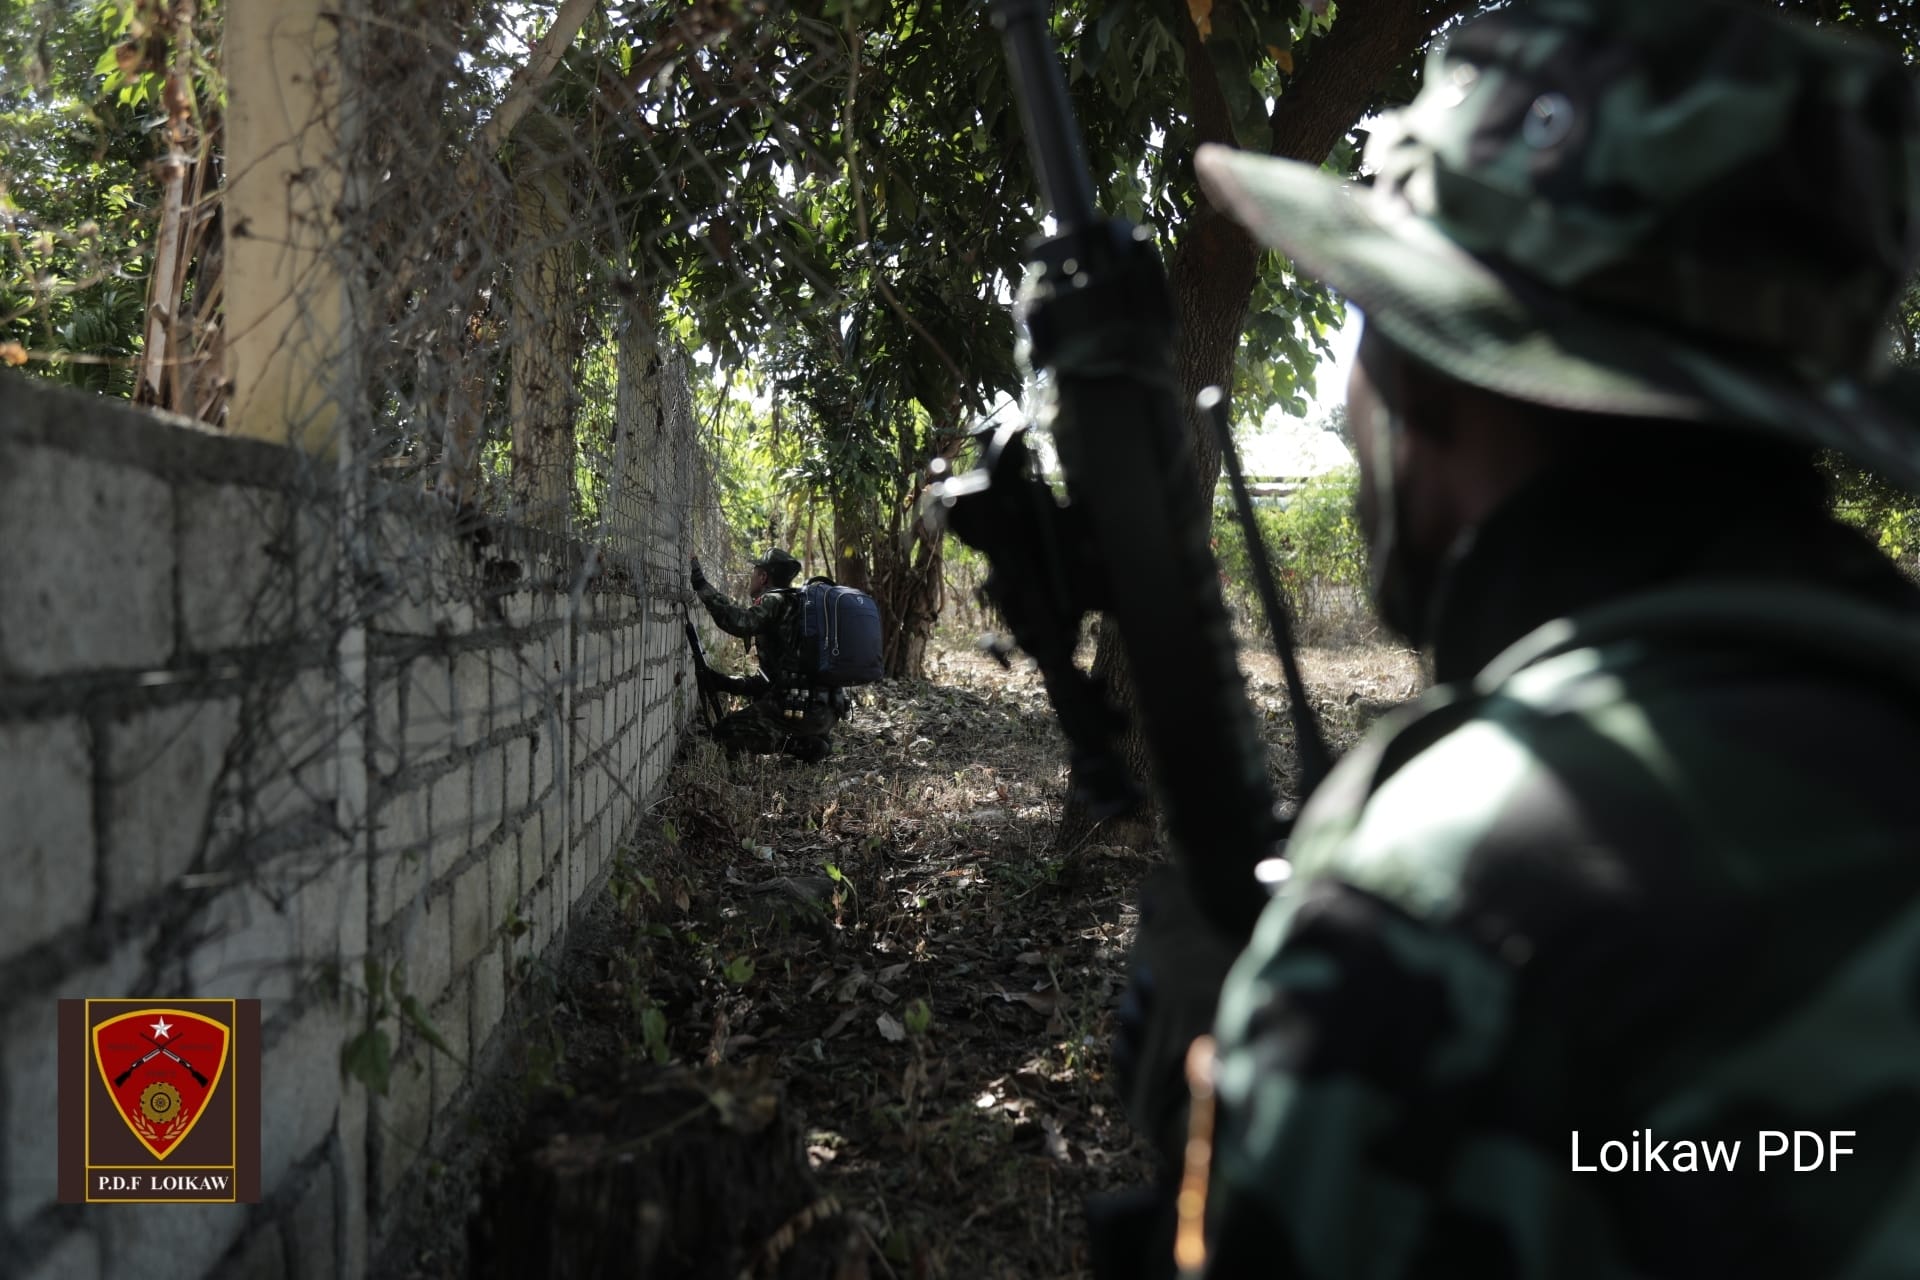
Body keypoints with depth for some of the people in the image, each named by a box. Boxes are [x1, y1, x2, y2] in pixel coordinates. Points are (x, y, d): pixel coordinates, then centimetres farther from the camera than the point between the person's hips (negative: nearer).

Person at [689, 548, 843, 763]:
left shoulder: (775, 602, -2)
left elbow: (740, 622, -24)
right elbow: (774, 680, 28)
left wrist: (701, 584, -17)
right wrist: (725, 683, 23)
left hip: (803, 708, -9)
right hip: (829, 711, 9)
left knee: (724, 735, 0)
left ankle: (804, 745, -7)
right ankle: (815, 741, 12)